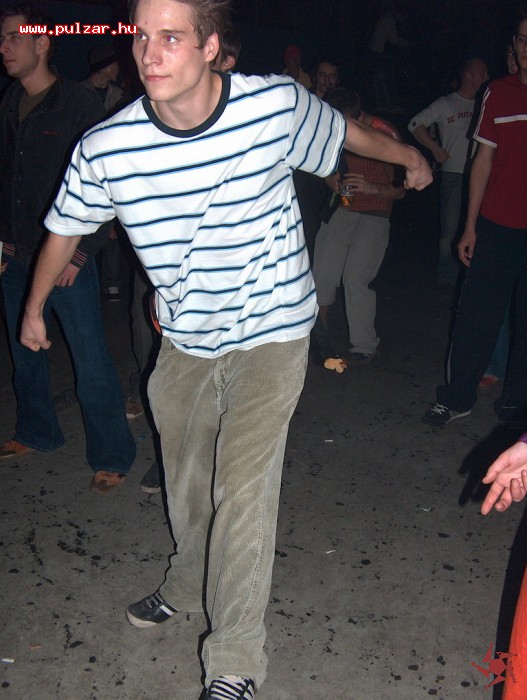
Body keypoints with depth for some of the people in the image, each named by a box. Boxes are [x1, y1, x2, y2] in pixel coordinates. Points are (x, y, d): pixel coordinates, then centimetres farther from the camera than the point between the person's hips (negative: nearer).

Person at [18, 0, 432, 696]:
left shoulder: (276, 104, -17)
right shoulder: (105, 149, -16)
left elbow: (347, 132, 5)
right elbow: (66, 227, 4)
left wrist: (410, 156, 24)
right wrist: (34, 308, 17)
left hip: (272, 332, -2)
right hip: (184, 341, 3)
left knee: (243, 491, -9)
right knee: (187, 481, 18)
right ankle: (190, 583, 48)